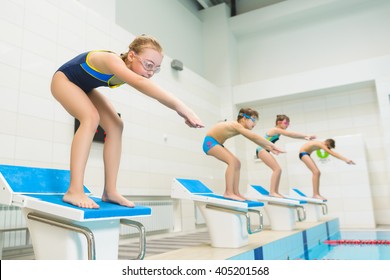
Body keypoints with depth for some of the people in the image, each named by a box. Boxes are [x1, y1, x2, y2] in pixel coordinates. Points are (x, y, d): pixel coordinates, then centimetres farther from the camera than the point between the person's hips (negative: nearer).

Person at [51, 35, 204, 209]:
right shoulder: (113, 61, -41)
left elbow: (160, 95, -17)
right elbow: (139, 82, -61)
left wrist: (182, 112, -33)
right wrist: (180, 106, -69)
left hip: (83, 88, 8)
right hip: (63, 80, -8)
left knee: (115, 126, -7)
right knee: (91, 117, -33)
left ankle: (110, 191, -7)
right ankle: (74, 191, -35)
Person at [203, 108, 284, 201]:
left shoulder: (239, 128, 4)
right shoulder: (236, 125, -25)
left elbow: (254, 139, 6)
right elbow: (254, 137, -32)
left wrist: (269, 148, -2)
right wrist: (272, 145, -26)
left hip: (216, 143, 10)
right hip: (210, 142, -10)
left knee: (237, 163, 5)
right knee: (232, 161, -24)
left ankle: (235, 192, 6)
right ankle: (228, 192, -24)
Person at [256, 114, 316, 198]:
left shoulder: (279, 131, 15)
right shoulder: (276, 130, -13)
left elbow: (291, 135, 9)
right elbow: (291, 134, -18)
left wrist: (305, 137, -3)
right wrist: (306, 136, -17)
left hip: (264, 150, 10)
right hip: (262, 150, -10)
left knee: (278, 170, 7)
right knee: (277, 169, -18)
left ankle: (275, 192, 7)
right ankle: (272, 192, -21)